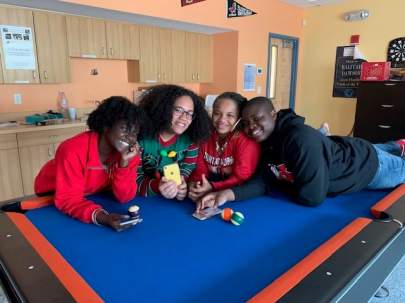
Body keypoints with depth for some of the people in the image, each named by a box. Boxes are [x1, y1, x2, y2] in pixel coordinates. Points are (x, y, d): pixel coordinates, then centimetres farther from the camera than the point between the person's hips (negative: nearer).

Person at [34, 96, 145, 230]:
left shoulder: (130, 152, -19)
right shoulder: (74, 151, -32)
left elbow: (124, 197, -19)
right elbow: (68, 199, -31)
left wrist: (124, 163, -32)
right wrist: (102, 217, -45)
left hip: (91, 195, 3)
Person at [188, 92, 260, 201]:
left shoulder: (247, 141, -14)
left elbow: (242, 178, -18)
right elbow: (200, 168, 3)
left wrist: (213, 188, -29)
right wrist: (194, 184, -19)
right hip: (210, 185, 4)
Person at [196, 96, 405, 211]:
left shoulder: (301, 139, -46)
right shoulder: (267, 141, -21)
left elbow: (312, 197, -46)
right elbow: (264, 179, -24)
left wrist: (284, 185, -26)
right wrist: (229, 193, -40)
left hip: (367, 165, -6)